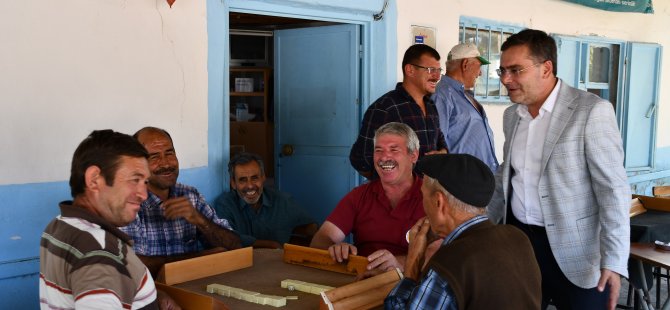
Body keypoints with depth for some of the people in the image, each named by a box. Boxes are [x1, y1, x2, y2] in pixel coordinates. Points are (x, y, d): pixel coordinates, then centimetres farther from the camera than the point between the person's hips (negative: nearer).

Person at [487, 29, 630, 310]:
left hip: (574, 252, -6)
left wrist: (613, 261, -20)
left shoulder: (592, 111, -12)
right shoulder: (512, 115, 9)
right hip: (517, 240, 6)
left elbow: (613, 190, -15)